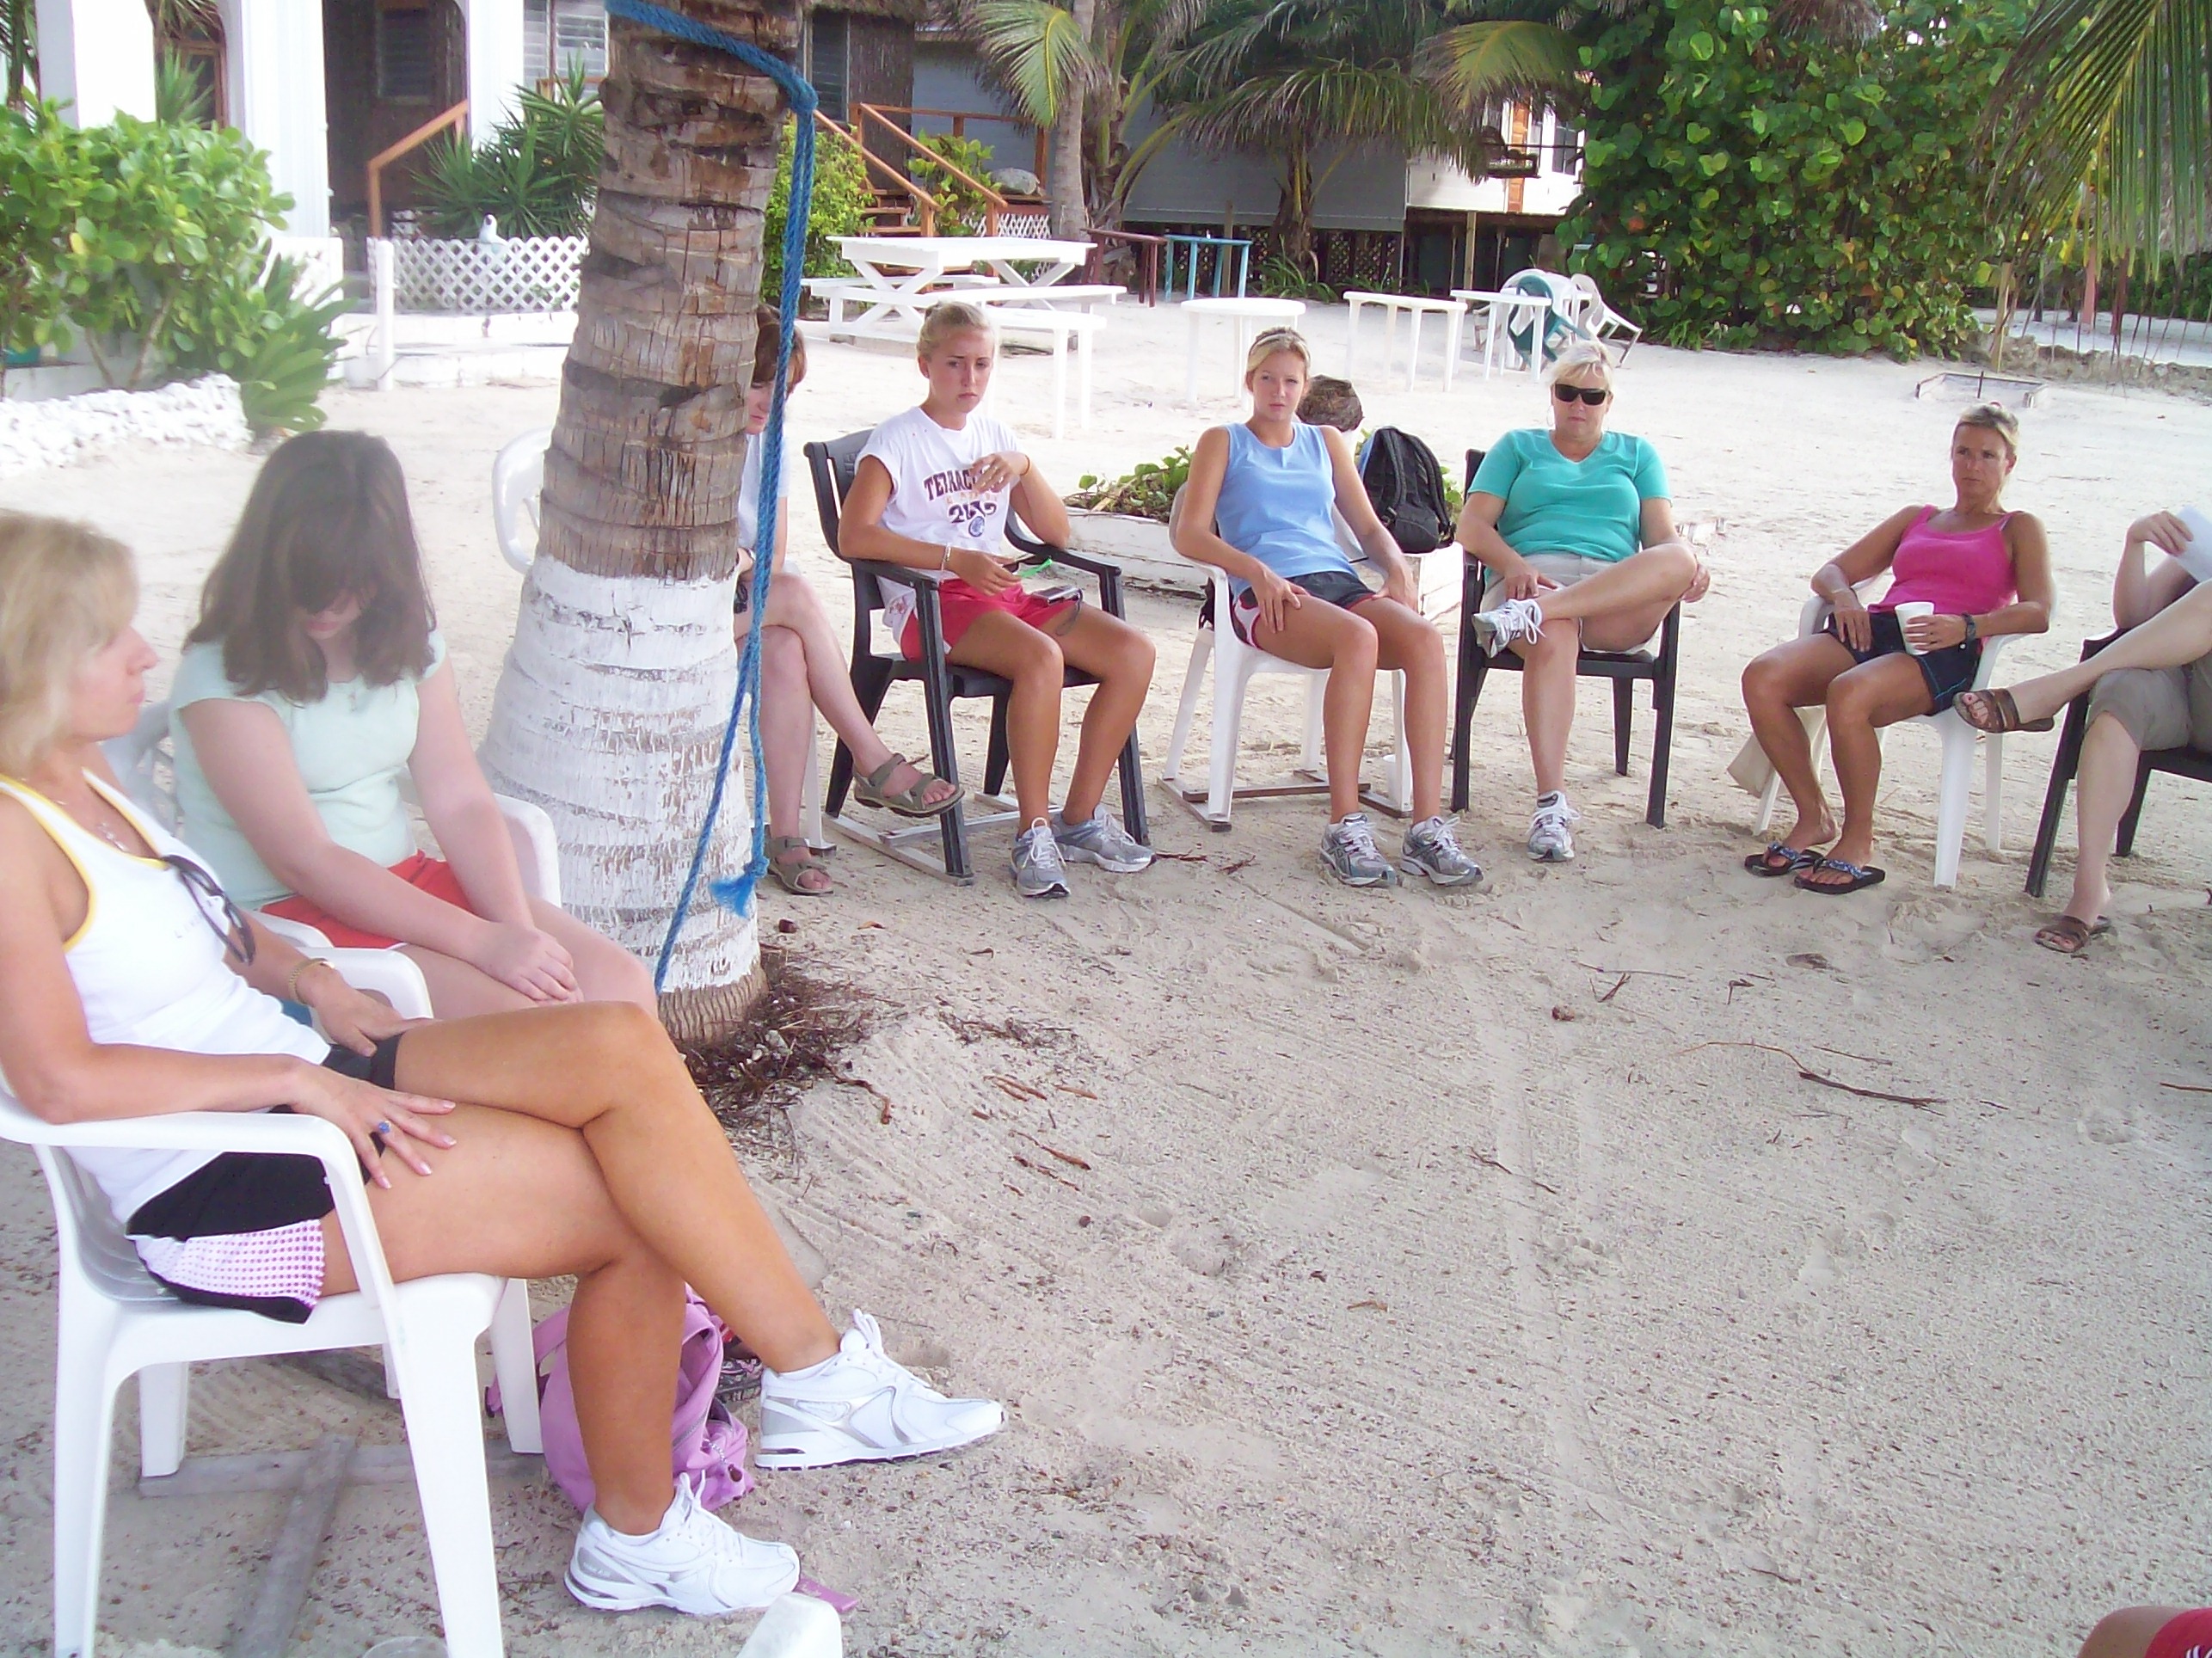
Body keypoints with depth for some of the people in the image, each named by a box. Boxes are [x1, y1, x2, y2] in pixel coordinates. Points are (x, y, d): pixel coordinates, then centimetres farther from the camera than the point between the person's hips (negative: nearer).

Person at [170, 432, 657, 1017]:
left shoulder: (406, 640, 5)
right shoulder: (224, 678, -14)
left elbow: (462, 801, 0)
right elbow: (303, 860, -19)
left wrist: (519, 928, -18)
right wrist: (483, 941, -24)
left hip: (407, 880, 6)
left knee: (623, 987, -14)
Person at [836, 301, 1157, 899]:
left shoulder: (994, 435, 18)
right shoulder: (898, 439, -1)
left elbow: (1056, 532, 14)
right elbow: (854, 536, -15)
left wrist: (1024, 466, -4)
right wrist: (955, 559, -20)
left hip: (1004, 591, 7)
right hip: (928, 603, -7)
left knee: (1133, 651, -14)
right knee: (1041, 657, -36)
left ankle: (1080, 819, -7)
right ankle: (1034, 834, -26)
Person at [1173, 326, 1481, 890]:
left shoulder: (1327, 442, 28)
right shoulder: (1224, 442, 17)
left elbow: (1369, 527, 25)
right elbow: (1190, 534, 3)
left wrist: (1398, 568, 2)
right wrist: (1256, 570, -14)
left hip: (1340, 582, 4)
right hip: (1265, 594, -4)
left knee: (1424, 637, -29)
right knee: (1359, 638, -37)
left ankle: (1428, 827, -34)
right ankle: (1345, 829, -36)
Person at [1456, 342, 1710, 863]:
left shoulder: (1636, 454, 28)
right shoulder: (1518, 446, 25)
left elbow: (1663, 536, 13)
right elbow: (1473, 527, 11)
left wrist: (1690, 567, -12)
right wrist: (1514, 564, -12)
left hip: (1620, 596, 2)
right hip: (1531, 577, -1)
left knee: (1679, 562, -33)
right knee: (1552, 642, -39)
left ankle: (1534, 614, -45)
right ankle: (1552, 805, -44)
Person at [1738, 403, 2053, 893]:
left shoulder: (2018, 529, 19)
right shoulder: (1916, 518, 32)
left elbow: (2037, 612, 1)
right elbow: (1830, 572, 26)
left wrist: (1967, 626, -19)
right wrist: (1844, 595, 0)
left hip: (1944, 654, -5)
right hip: (1873, 631, 5)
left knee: (1849, 694, -39)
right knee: (1763, 677, -26)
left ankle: (1858, 841, -22)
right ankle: (1814, 820, -14)